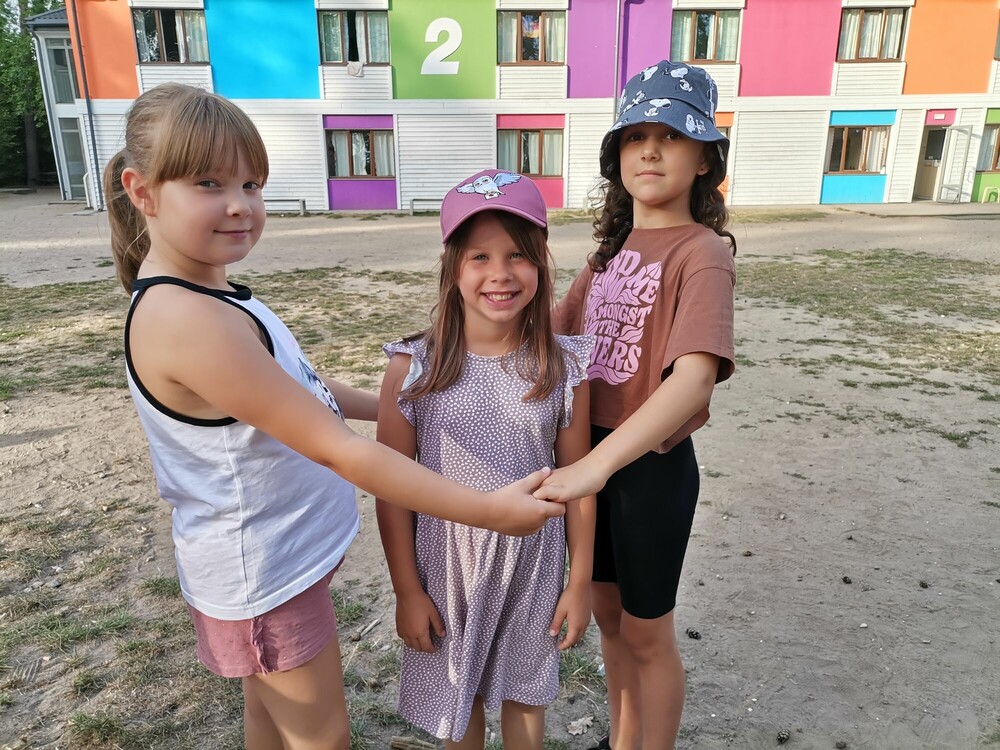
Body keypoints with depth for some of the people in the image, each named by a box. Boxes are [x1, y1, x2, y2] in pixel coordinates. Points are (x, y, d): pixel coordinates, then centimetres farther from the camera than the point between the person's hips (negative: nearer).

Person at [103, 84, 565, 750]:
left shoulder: (199, 293, -1)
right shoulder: (189, 320, -31)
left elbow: (299, 387, 9)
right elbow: (336, 448, -31)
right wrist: (488, 510, -27)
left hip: (272, 552, 8)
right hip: (265, 576, -8)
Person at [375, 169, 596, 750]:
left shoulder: (565, 367, -12)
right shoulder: (414, 368, -15)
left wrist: (581, 581, 2)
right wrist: (406, 590, -3)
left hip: (533, 561, 1)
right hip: (446, 562, 0)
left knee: (525, 690, 24)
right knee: (456, 691, 23)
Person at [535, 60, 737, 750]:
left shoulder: (702, 253, -17)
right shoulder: (613, 246, 6)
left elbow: (695, 378, -32)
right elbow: (560, 332, 12)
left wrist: (594, 466, -41)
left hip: (653, 465, -7)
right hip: (594, 453, 7)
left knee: (646, 632, 13)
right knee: (609, 613, 23)